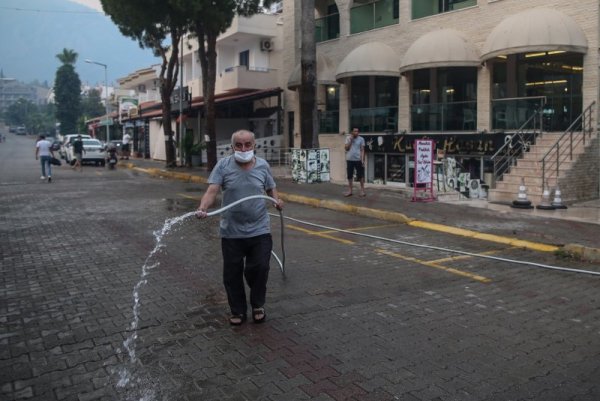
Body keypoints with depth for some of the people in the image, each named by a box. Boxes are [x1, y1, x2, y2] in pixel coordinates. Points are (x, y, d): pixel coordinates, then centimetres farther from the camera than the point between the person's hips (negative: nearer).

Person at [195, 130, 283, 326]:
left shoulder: (263, 165, 1)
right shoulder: (223, 165, -6)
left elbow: (271, 188, 14)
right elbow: (212, 191, -14)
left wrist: (277, 200, -7)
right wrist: (202, 208, -32)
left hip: (259, 230, 1)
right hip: (231, 232, 0)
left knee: (259, 269, 1)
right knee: (232, 273, 8)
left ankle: (258, 306, 27)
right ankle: (238, 311, 28)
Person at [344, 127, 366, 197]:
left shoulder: (361, 139, 0)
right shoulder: (348, 138, 6)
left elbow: (362, 150, -1)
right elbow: (346, 148, -3)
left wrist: (362, 159, -9)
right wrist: (350, 140, -9)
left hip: (358, 160, -2)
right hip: (349, 159, 2)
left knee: (360, 176, -1)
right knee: (349, 176, 7)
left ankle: (362, 190, 6)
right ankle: (350, 190, 15)